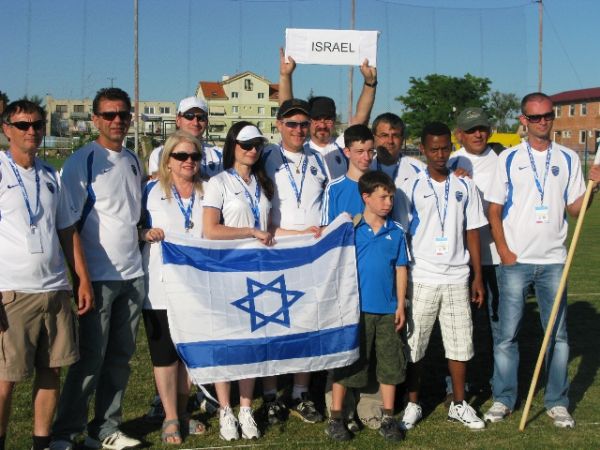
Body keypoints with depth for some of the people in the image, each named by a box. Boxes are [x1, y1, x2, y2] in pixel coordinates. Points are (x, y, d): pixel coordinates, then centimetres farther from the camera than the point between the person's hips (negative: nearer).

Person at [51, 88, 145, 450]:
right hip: (98, 276, -6)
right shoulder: (82, 161, -8)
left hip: (133, 274, 6)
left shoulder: (133, 161, 12)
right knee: (90, 358, -4)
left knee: (121, 356, 10)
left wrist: (143, 231, 10)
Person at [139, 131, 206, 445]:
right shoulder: (152, 191, -1)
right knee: (165, 351, 1)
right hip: (160, 287, -3)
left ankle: (182, 411, 24)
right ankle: (170, 417, 12)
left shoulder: (206, 192, 9)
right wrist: (145, 233, -17)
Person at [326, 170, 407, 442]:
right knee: (348, 363, 4)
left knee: (390, 364, 9)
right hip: (357, 308, -3)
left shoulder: (396, 232, 4)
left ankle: (388, 419, 21)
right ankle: (335, 418, 14)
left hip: (387, 310, 3)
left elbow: (401, 269, 8)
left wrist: (401, 305, 5)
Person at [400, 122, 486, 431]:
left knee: (460, 343, 6)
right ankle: (413, 405, 18)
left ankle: (459, 404, 21)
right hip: (421, 279, -2)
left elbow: (472, 233, 9)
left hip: (457, 279, 2)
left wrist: (477, 277, 6)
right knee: (414, 344, 4)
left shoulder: (465, 187, 7)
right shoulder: (411, 187, -1)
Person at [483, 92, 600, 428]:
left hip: (553, 261, 2)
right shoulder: (509, 159, 3)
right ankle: (503, 399, 14)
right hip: (515, 261, -1)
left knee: (558, 334, 6)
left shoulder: (568, 159, 7)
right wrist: (504, 251, -6)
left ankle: (557, 402, 17)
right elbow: (494, 210, 3)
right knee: (508, 333, 3)